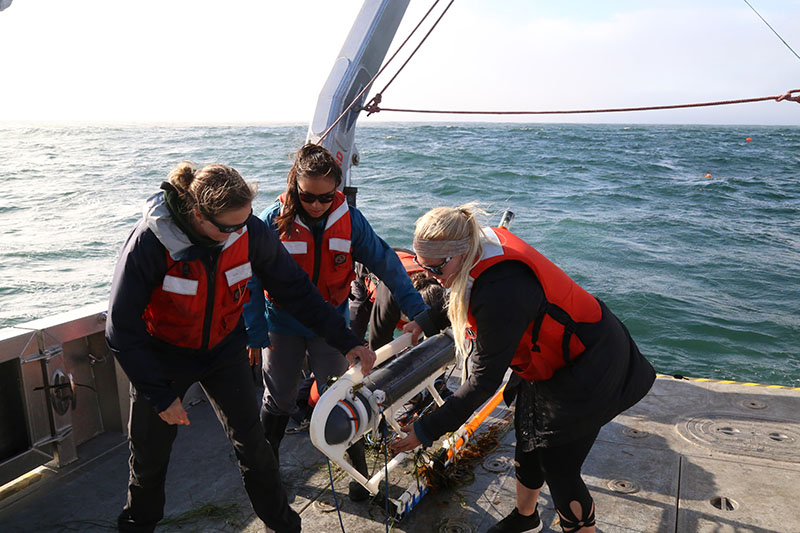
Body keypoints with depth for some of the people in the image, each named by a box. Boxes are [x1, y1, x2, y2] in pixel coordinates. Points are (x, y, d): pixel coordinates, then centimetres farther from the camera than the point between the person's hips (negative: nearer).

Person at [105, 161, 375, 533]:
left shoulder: (251, 232, -22)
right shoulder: (150, 241, -30)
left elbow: (295, 289, -10)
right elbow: (122, 328, -22)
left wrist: (347, 342, -13)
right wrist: (161, 395, -21)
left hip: (224, 349, 2)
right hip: (162, 356, -1)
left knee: (252, 443, 3)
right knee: (149, 453, 14)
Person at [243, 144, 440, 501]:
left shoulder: (349, 219, -14)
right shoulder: (273, 220, -18)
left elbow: (384, 262, -11)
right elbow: (253, 279, -13)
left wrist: (417, 312, -14)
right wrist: (256, 333, -14)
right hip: (282, 324, 0)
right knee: (279, 399, 14)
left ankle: (357, 468, 26)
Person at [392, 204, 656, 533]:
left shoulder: (500, 292, -39)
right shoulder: (483, 242, -13)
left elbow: (485, 380, -31)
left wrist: (428, 430, -24)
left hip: (590, 368, -9)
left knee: (558, 470, 0)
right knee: (528, 446, 22)